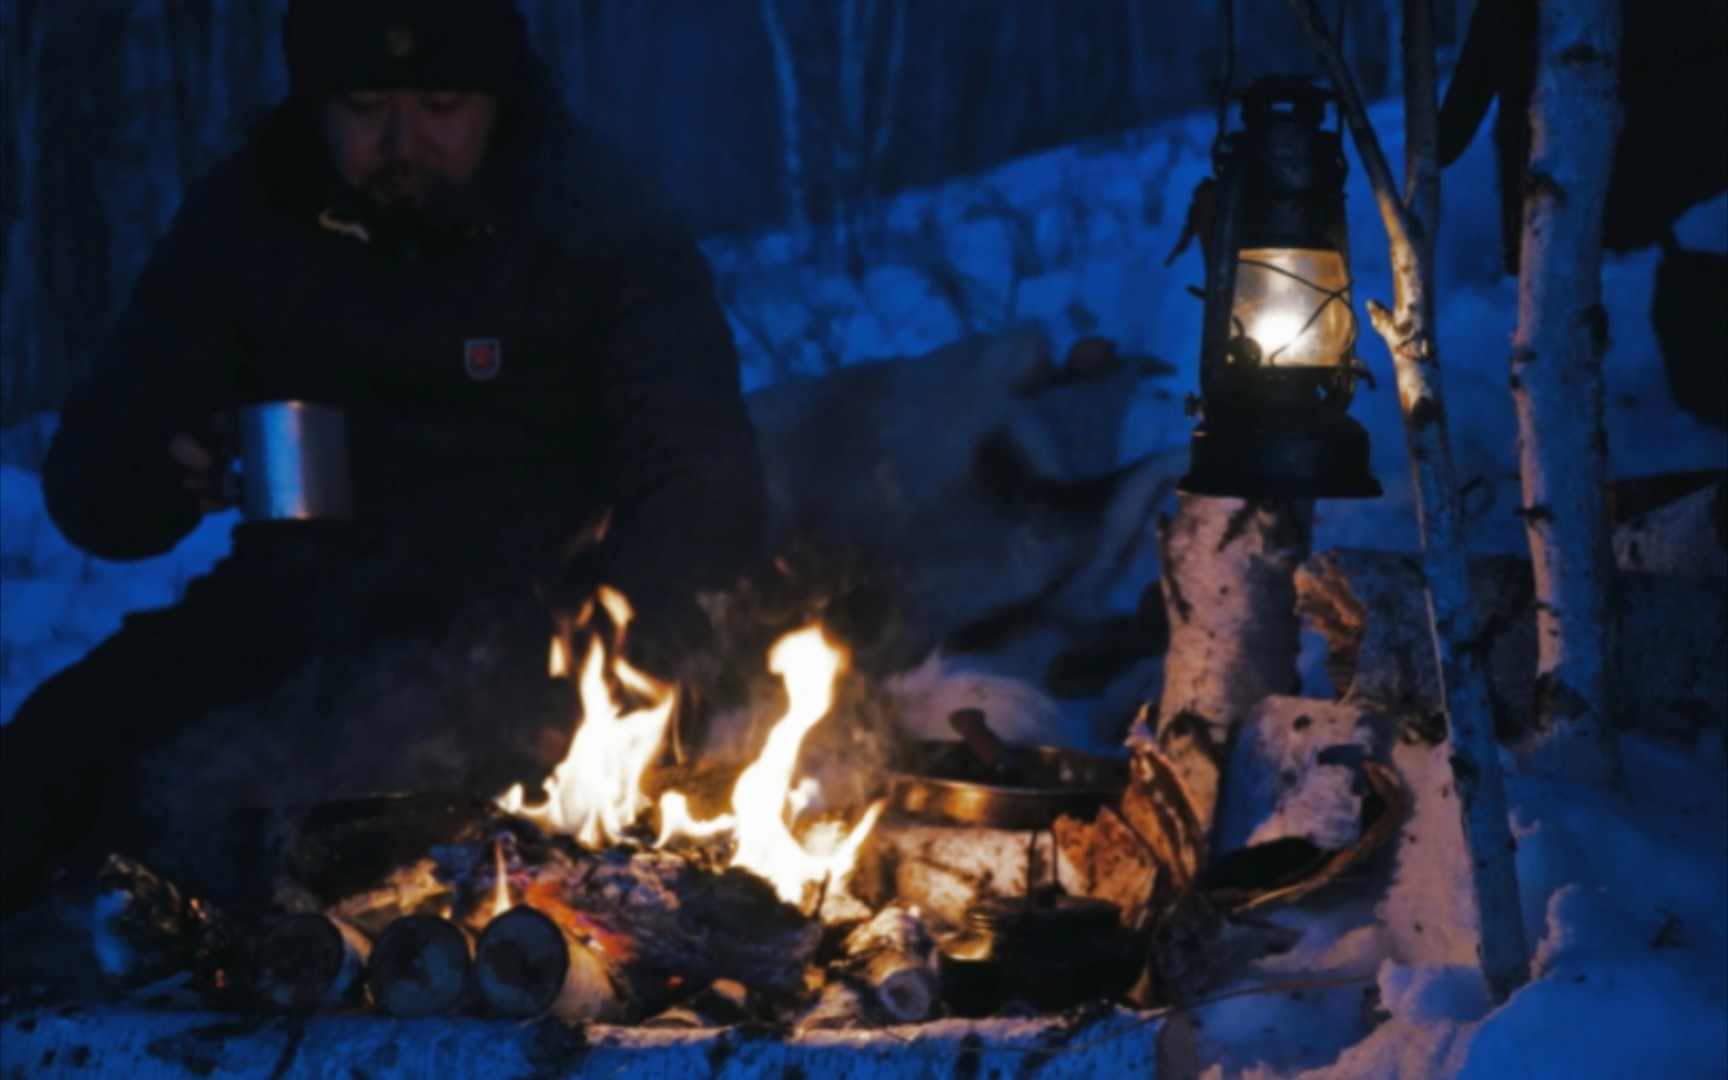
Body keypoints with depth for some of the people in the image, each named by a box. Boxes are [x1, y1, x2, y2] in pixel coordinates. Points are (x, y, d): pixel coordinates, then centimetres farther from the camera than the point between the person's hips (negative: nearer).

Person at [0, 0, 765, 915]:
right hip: (285, 622, 3)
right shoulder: (242, 220, 6)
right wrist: (160, 474, -18)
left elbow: (701, 485, -9)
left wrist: (626, 637, -30)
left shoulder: (606, 230, -3)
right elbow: (86, 485, 8)